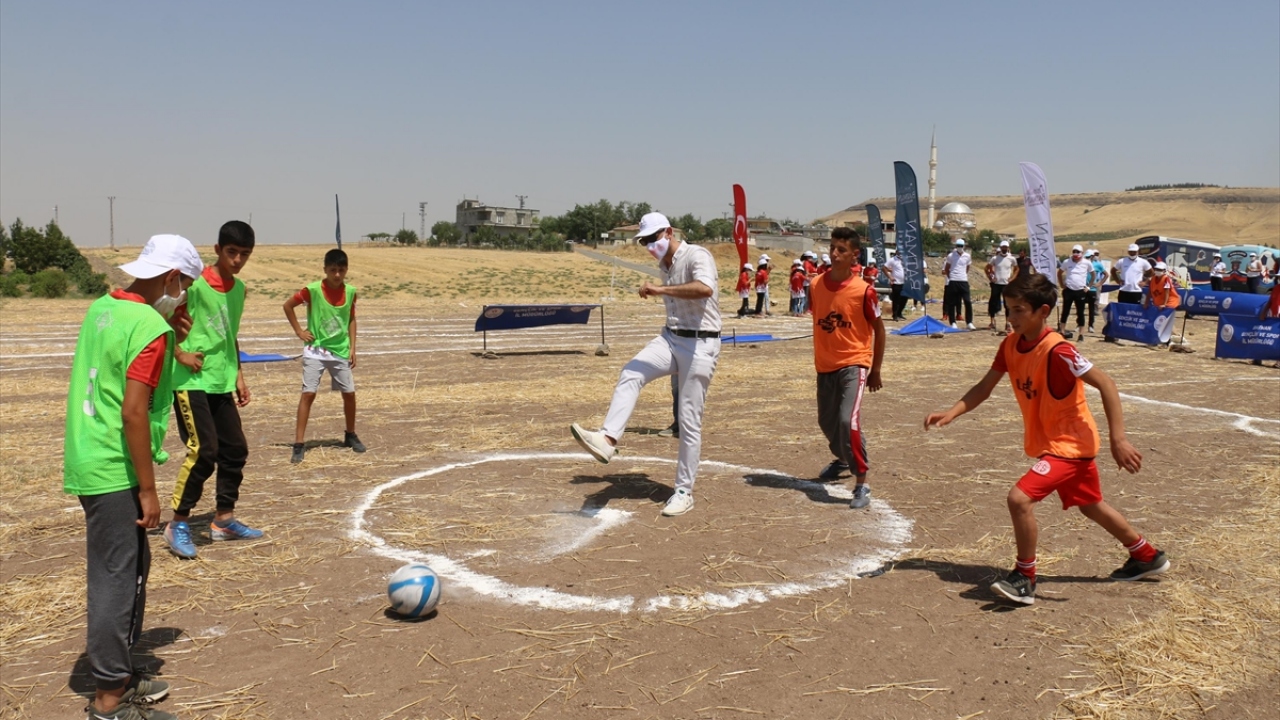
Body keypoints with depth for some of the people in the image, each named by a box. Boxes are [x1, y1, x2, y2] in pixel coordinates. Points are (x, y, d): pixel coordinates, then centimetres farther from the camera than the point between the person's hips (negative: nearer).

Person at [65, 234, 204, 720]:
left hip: (87, 461, 9)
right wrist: (147, 489, -16)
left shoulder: (103, 307, 8)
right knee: (118, 579, 0)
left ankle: (119, 675, 32)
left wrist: (170, 338, 7)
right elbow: (133, 413, -21)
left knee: (130, 566, 20)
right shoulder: (151, 328, -18)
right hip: (114, 472, -9)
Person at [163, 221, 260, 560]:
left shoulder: (239, 289, 10)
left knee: (235, 449, 9)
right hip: (191, 381, -8)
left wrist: (238, 375, 18)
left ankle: (224, 519, 22)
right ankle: (178, 524, 1)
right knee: (204, 449, -13)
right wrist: (180, 354, -17)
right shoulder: (195, 284, -13)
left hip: (222, 383, 8)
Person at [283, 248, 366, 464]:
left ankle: (350, 435, 28)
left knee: (349, 393, 7)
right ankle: (299, 444, -7)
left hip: (340, 351, 4)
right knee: (308, 394, -10)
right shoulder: (312, 290, -13)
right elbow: (288, 305, 0)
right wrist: (299, 331, -4)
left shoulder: (350, 292, -2)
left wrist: (352, 347, 5)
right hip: (316, 350, -3)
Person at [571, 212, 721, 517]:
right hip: (671, 338, 7)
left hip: (700, 345, -7)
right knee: (630, 373, -19)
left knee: (689, 421, -2)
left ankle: (684, 492, 9)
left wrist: (661, 290, -34)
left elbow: (705, 288, -36)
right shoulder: (664, 266, 12)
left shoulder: (697, 256, -15)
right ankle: (607, 439, -28)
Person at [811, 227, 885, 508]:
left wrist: (876, 370, -1)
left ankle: (862, 485, -11)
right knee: (826, 422, 19)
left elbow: (878, 329, -4)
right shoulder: (816, 285, -2)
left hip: (853, 364, -6)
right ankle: (843, 459, 50)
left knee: (848, 420, -22)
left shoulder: (863, 290, -14)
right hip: (825, 366, 6)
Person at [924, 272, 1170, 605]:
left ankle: (1024, 579, -5)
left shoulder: (1057, 351, -26)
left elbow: (1106, 384, -25)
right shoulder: (1010, 345, -3)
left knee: (1020, 498, -22)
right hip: (1049, 441, 9)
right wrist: (951, 413, -14)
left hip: (1070, 442, -9)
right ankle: (1147, 556, 46)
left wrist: (1118, 439, -29)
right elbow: (984, 387, 1)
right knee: (1092, 506, 24)